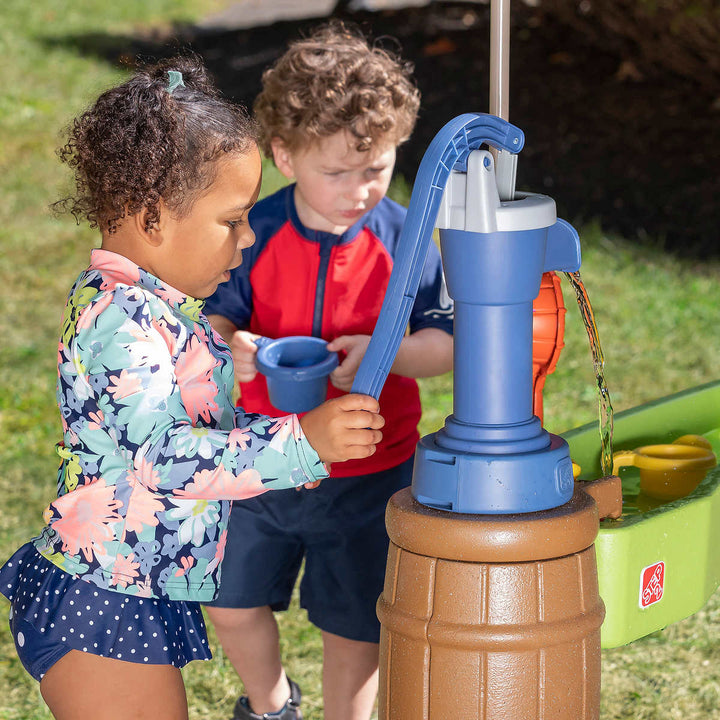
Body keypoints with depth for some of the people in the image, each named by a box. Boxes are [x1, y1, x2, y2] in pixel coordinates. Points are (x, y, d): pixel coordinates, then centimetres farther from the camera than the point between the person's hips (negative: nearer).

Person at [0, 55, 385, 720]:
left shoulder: (163, 306, 12)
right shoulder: (119, 317, -22)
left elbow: (199, 424, 25)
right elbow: (164, 457, -32)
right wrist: (300, 442, -36)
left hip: (145, 603, 10)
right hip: (100, 611, -10)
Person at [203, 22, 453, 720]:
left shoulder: (405, 239, -13)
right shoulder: (257, 235, -11)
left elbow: (443, 344, -11)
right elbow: (218, 318, -6)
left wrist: (384, 352, -32)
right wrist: (229, 349, -30)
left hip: (369, 472, -2)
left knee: (352, 631, 8)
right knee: (232, 605, 15)